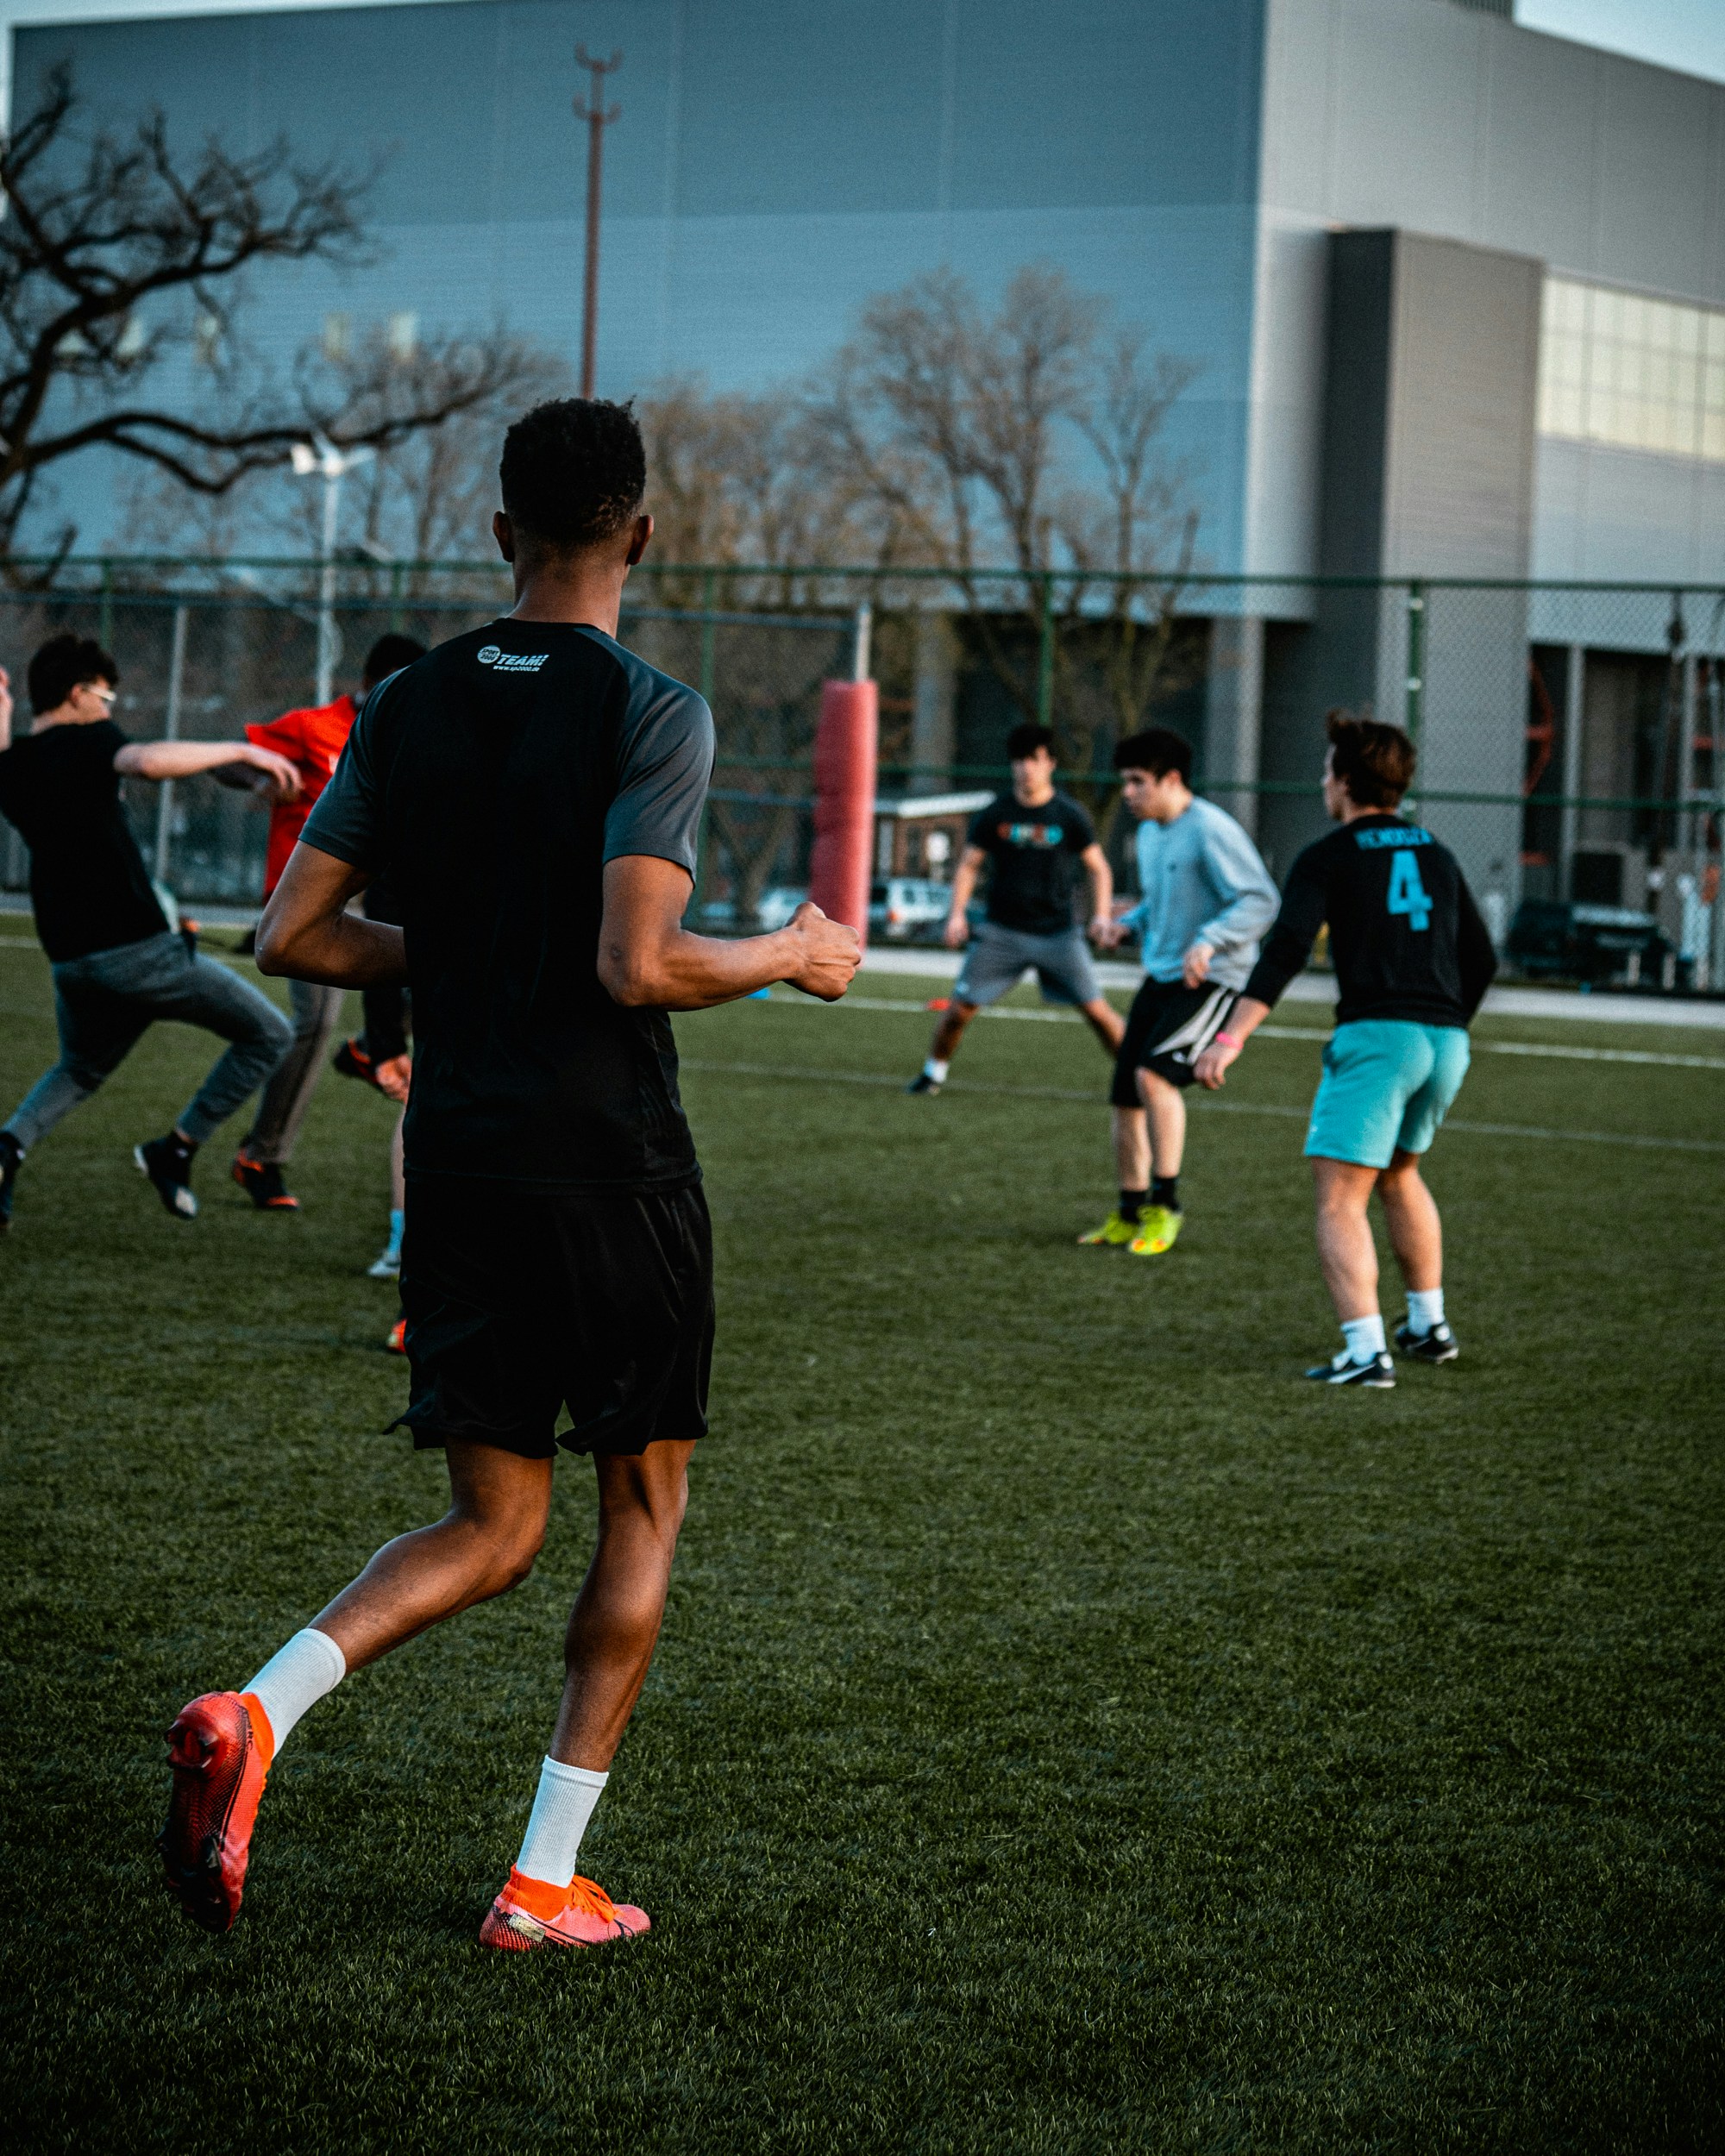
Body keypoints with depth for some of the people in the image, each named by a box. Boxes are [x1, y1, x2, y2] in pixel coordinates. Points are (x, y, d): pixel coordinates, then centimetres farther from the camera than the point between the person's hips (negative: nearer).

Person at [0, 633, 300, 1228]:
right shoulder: (86, 741, -10)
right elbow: (147, 761, -31)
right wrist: (240, 751, -25)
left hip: (70, 961, 7)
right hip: (138, 949, -7)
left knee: (79, 1070, 32)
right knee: (268, 1035, 6)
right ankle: (176, 1151, 4)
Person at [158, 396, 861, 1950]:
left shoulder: (411, 709, 6)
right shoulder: (651, 714, -11)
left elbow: (292, 935, 6)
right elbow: (638, 966, -20)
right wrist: (793, 955, -3)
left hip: (459, 1162, 5)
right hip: (614, 1167, -5)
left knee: (494, 1530, 12)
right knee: (643, 1511, 12)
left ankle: (255, 1715, -14)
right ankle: (547, 1883, 12)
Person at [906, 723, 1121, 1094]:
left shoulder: (1070, 816, -3)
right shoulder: (995, 814, 0)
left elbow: (1098, 868, 5)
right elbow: (968, 865, 7)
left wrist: (1101, 915, -9)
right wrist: (957, 913, -6)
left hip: (1057, 933, -1)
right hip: (1002, 933, 1)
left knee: (1098, 1010, -9)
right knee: (960, 1008, -3)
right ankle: (934, 1072, 19)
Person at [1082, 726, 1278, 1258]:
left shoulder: (1211, 831, -16)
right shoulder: (1149, 834, 12)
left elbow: (1261, 901, -20)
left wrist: (1210, 941, -33)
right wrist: (1129, 923, 6)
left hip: (1212, 981, -9)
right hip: (1160, 977, 9)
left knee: (1154, 1073, -26)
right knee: (1126, 1098, 6)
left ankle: (1165, 1204, -13)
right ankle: (1129, 1215, 21)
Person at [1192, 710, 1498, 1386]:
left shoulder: (1327, 859, 1)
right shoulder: (1437, 856, 17)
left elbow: (1285, 953, -13)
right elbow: (1481, 959, 20)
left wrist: (1232, 1038, -19)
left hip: (1375, 1034, -6)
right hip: (1446, 1043, 7)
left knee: (1339, 1200, -6)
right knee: (1399, 1174, 28)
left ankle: (1365, 1351, -20)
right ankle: (1429, 1324, 34)